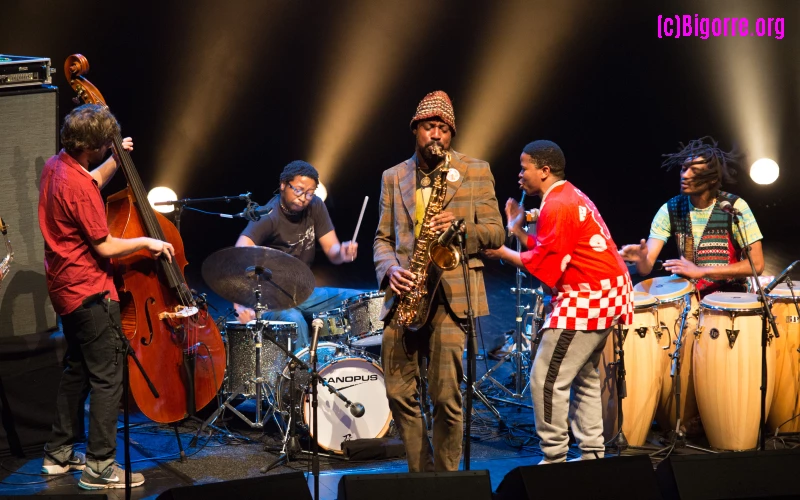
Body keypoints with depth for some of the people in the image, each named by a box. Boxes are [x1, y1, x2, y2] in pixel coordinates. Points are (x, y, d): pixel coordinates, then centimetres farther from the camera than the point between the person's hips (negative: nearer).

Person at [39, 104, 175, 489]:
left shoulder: (56, 166, 5)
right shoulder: (77, 186, -24)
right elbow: (105, 247, -19)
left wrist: (116, 161, 20)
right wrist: (147, 242, -6)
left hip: (67, 287, 10)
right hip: (89, 291, -10)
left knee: (77, 369, 20)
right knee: (107, 376, -4)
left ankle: (59, 454, 28)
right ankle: (99, 467, 0)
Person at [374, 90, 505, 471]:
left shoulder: (476, 172, 8)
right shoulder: (393, 177, 16)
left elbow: (495, 233, 5)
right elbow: (382, 237, 15)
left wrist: (459, 227, -14)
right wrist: (390, 268, -5)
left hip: (450, 293, -3)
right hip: (404, 295, 3)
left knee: (446, 397, -8)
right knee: (399, 394, 3)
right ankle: (421, 473, 18)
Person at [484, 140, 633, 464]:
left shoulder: (556, 206, -15)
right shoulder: (571, 196, 16)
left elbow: (545, 266, -17)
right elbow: (549, 252, 16)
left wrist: (503, 253, -7)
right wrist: (518, 230, 12)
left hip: (588, 298, -11)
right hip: (605, 294, 11)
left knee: (547, 379, -8)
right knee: (584, 377, 16)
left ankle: (554, 458, -4)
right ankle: (592, 455, 20)